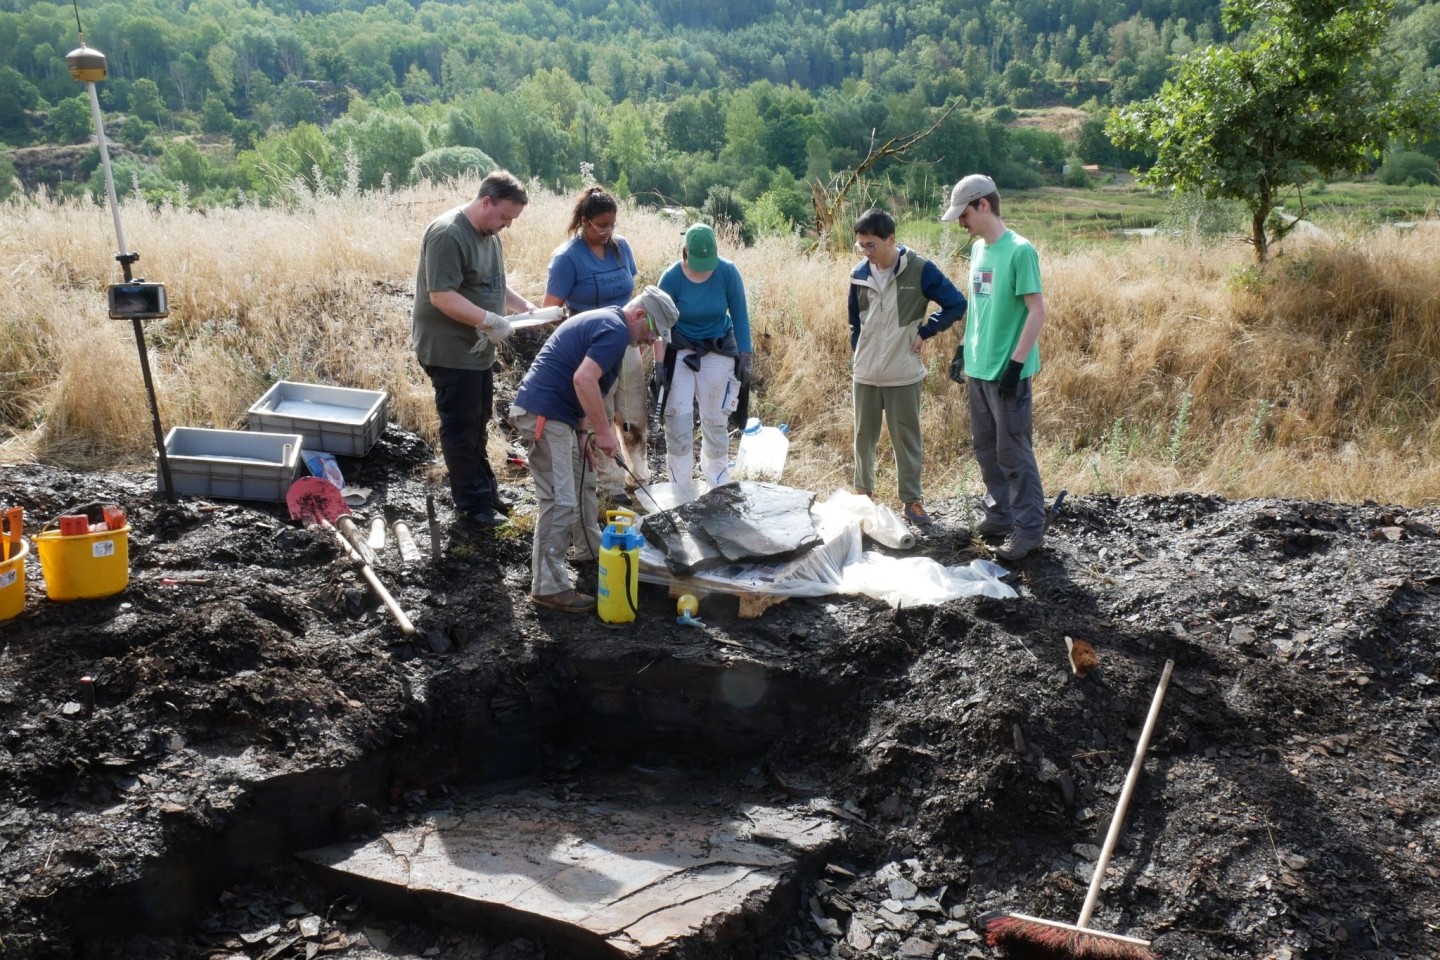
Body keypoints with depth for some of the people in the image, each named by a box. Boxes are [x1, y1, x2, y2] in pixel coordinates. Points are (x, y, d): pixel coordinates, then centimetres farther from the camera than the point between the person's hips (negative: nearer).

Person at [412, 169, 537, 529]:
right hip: (450, 350, -9)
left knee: (477, 423, 18)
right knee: (461, 427, 1)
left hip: (478, 348, 9)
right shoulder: (448, 234, -21)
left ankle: (484, 490, 30)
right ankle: (472, 503, 11)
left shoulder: (489, 234, 10)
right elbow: (441, 296, -26)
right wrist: (490, 320, -30)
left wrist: (524, 305, 7)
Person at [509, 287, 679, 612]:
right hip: (544, 414, -11)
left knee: (582, 482, 24)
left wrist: (584, 432, 14)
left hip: (554, 412, 11)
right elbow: (583, 379, -27)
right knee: (560, 501, -10)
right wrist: (604, 431, -19)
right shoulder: (616, 330, -14)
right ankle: (548, 586, -5)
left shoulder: (603, 320, 19)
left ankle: (594, 550, 40)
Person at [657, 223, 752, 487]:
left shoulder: (727, 272, -16)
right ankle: (679, 484, 5)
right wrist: (660, 362, -12)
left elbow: (739, 316, -7)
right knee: (678, 417, -6)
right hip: (680, 352, 0)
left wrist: (745, 357, -8)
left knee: (716, 420, 5)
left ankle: (718, 484, 20)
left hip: (718, 352, 1)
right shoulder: (671, 278, -17)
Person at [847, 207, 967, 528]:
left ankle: (912, 500, 17)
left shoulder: (919, 269, -11)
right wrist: (857, 357, 13)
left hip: (903, 375, -4)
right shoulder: (859, 274, 2)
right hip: (865, 374, 4)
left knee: (906, 439, 6)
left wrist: (924, 332, -8)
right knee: (864, 437, 14)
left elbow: (957, 304, -7)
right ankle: (862, 493, 30)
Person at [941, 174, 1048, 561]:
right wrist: (965, 349, 17)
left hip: (1007, 372, -8)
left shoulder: (1019, 251, -16)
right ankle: (1000, 513, 28)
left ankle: (1029, 528, 9)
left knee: (1013, 452, -1)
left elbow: (1037, 312, -18)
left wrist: (1015, 363, -20)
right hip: (978, 368, 8)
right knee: (986, 447, 15)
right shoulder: (978, 248, 9)